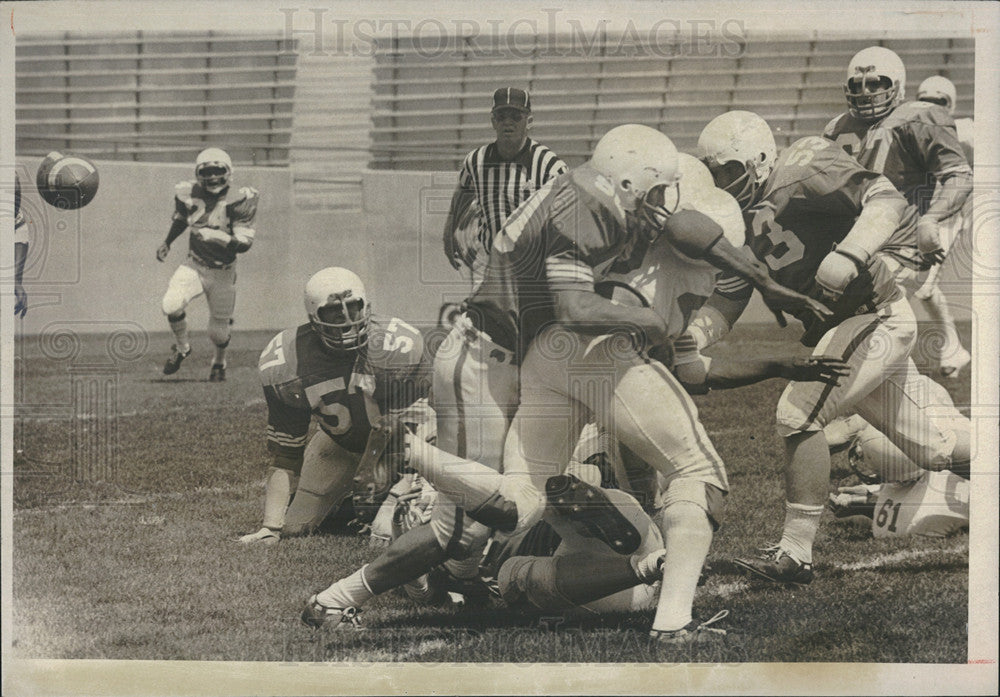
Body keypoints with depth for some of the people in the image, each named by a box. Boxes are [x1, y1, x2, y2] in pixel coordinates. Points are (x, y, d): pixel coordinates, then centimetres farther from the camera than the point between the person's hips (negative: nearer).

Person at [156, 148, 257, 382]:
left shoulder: (238, 201, -18)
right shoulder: (189, 195, -9)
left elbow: (244, 244, -21)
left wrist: (218, 238, -34)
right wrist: (167, 243, 11)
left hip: (223, 272, -1)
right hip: (194, 266, 2)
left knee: (218, 331, 6)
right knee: (171, 305, -25)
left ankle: (220, 362, 44)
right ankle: (182, 347, 6)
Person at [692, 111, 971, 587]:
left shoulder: (803, 170, -15)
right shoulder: (743, 223, 10)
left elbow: (888, 202, -24)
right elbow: (726, 305, 12)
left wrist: (847, 256, -38)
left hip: (877, 320, -9)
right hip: (841, 329, 9)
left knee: (798, 413, -18)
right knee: (932, 451, 16)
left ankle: (795, 554, -13)